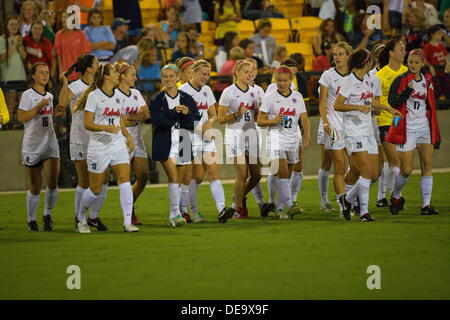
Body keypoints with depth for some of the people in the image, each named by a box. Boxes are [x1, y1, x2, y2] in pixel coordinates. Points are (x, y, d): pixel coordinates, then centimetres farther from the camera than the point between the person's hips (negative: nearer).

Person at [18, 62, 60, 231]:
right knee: (35, 186, 1)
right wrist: (39, 106, -19)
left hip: (50, 144, 4)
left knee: (52, 182, -12)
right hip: (32, 146, -4)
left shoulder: (49, 96, 15)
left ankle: (47, 215, 7)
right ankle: (31, 220, 16)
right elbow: (22, 117, -15)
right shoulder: (27, 95, -5)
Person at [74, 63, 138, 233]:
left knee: (125, 181, -13)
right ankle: (81, 218, 28)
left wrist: (128, 136, 13)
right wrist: (105, 128, -27)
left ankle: (127, 222, -14)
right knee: (95, 189, 4)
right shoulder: (94, 96, -9)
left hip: (118, 145, 5)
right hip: (99, 147, -5)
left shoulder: (119, 96, 11)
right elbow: (87, 123, -13)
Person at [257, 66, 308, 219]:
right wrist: (273, 121, -18)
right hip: (276, 137, -4)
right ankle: (290, 206, -27)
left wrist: (307, 136, -8)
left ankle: (279, 208, 16)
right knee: (282, 171, -19)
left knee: (287, 175, 7)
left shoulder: (297, 97, 10)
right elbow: (260, 121, 2)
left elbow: (304, 118, 7)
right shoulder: (269, 97, 1)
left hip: (293, 138, 4)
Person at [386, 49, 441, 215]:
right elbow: (392, 102, -13)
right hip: (406, 129, -4)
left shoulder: (427, 81, 11)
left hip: (425, 127, 4)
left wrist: (435, 133, 16)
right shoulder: (400, 80, -4)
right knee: (406, 170, -5)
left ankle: (426, 205, -2)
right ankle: (395, 196, 21)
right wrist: (407, 91, -26)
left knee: (427, 166, -3)